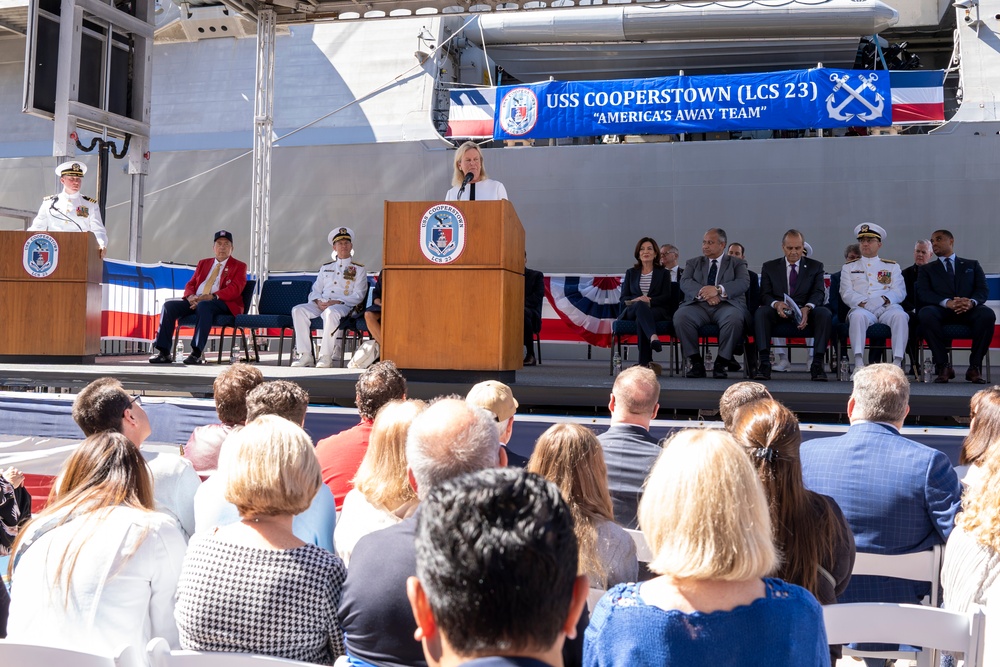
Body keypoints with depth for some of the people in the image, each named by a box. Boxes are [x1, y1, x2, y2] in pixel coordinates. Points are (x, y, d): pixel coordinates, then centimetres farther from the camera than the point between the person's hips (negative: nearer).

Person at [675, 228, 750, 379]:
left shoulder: (737, 263, 18)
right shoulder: (693, 263, 23)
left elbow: (744, 283, -2)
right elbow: (685, 282, 4)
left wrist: (719, 289, -19)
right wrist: (703, 293, -17)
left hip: (727, 304, -1)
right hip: (698, 304, 2)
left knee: (734, 319, -37)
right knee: (680, 316, -32)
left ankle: (721, 363, -20)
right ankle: (696, 362, -18)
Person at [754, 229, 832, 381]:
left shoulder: (815, 266, 15)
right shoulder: (769, 267, 16)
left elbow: (819, 293, -1)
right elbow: (765, 295, 4)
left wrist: (807, 308, -24)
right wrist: (776, 304, -22)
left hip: (805, 312, 0)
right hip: (778, 312, 0)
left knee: (824, 313, -31)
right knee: (761, 312, -32)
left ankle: (817, 364, -31)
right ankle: (764, 363, -37)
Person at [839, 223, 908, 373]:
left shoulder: (892, 267, 24)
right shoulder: (849, 267, 23)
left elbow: (899, 292, 9)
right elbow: (846, 293, 8)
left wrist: (883, 299, -13)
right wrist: (862, 303, -13)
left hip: (887, 307, 1)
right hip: (861, 308, -1)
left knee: (899, 315, -34)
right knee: (857, 316, -37)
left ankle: (897, 363, -38)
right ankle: (858, 364, -43)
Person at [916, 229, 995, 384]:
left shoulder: (972, 265, 25)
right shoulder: (927, 270, 22)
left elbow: (983, 290, 9)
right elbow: (923, 294, 3)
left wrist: (972, 302, -17)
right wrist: (947, 302, -18)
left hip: (969, 311, 1)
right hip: (942, 310, -1)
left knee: (988, 314, -34)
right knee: (926, 313, -37)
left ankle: (975, 366, -23)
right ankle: (943, 365, -27)